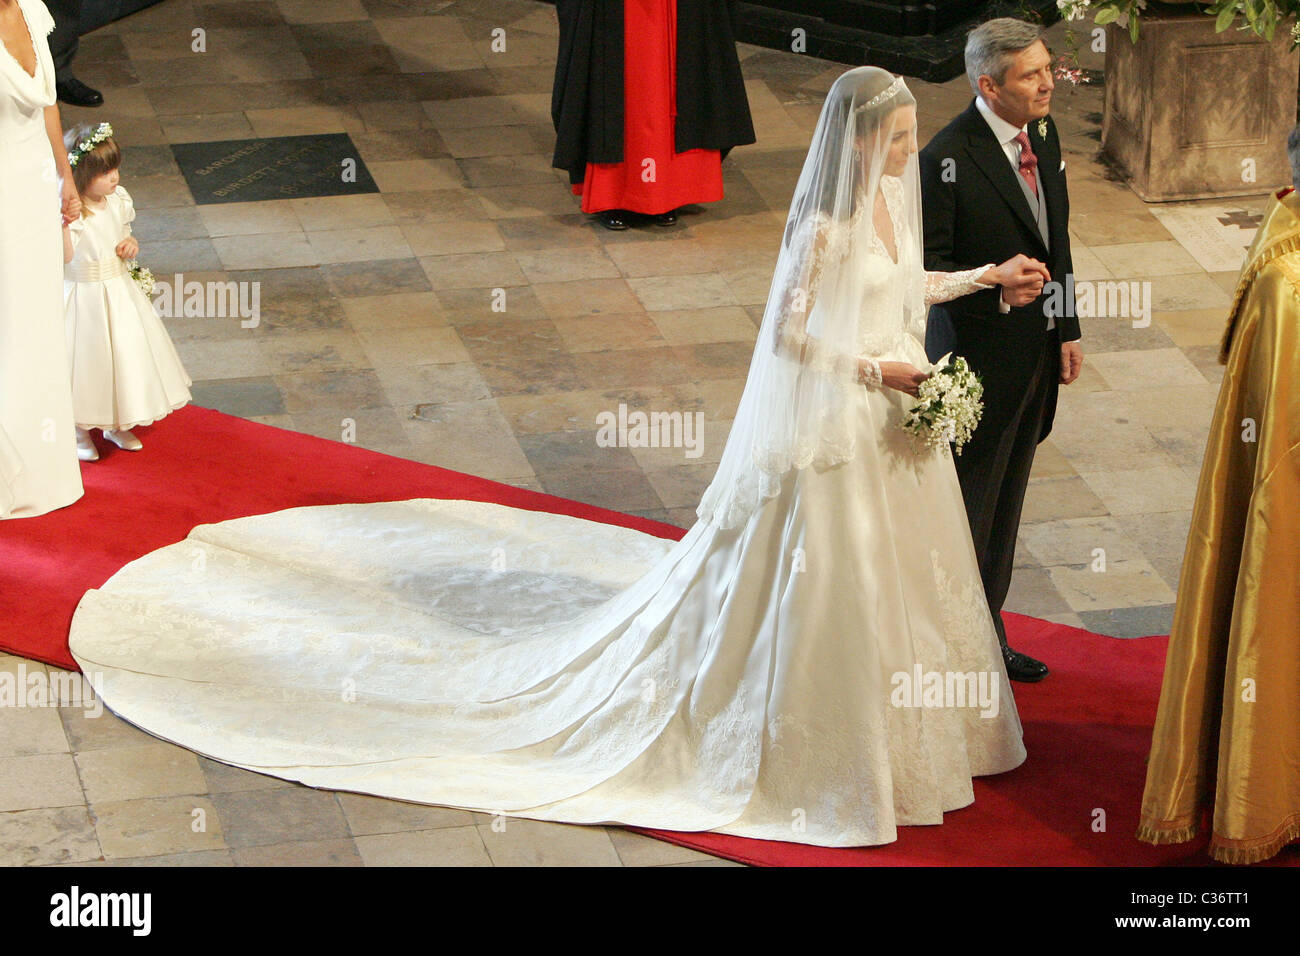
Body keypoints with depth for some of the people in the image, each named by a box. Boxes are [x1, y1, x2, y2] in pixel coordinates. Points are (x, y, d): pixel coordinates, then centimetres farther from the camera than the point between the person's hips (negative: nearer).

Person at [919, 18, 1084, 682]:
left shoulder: (1043, 134, 2)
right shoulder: (949, 159, -23)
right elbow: (926, 267, -18)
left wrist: (1067, 329, 13)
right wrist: (996, 289, -32)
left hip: (1036, 348, 8)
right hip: (980, 357, -8)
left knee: (1004, 503, 20)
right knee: (966, 507, 6)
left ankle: (988, 633, 35)